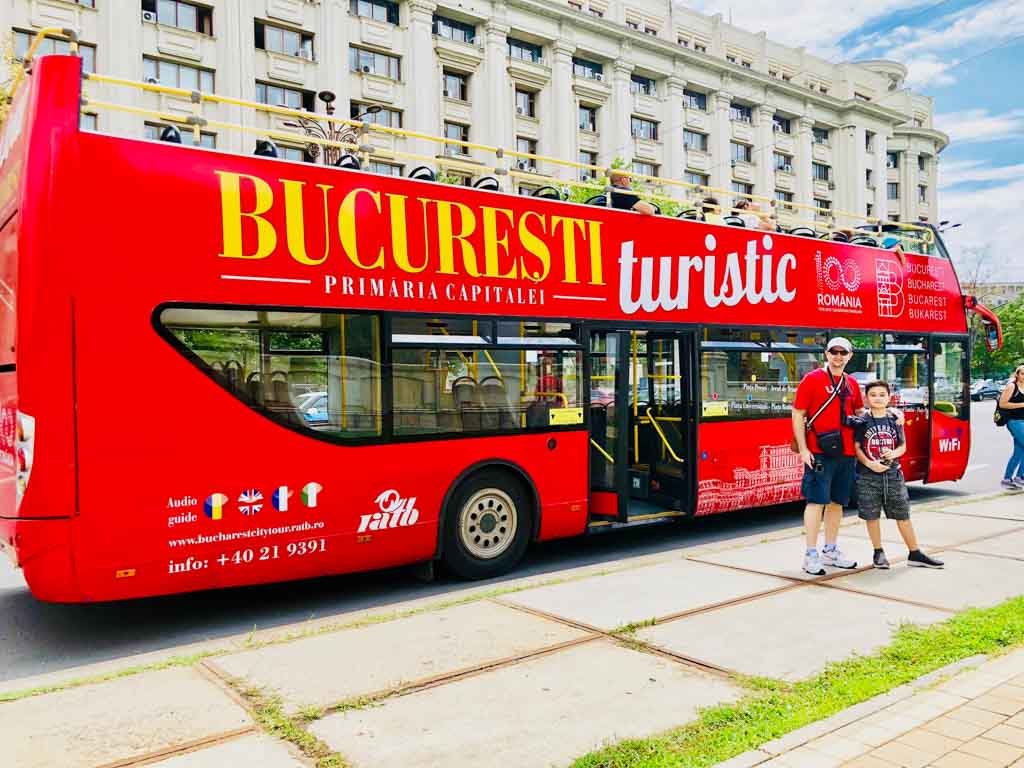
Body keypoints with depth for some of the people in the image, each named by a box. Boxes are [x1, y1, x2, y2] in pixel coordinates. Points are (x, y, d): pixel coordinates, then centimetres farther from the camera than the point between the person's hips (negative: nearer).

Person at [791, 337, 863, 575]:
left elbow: (859, 412, 26)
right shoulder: (812, 379, -5)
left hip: (846, 453, 6)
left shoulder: (852, 384, 12)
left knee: (837, 502, 12)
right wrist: (803, 449, -12)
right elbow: (797, 415, -6)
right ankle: (811, 555, -2)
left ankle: (830, 551, 23)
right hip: (819, 453, -6)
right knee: (816, 501, -6)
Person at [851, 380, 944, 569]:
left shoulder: (895, 420, 6)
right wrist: (869, 463, -18)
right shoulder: (862, 421, -3)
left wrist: (894, 453, -11)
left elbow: (903, 446, 10)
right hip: (868, 476, -3)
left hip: (893, 475, 3)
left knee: (903, 515, 7)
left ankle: (915, 554, 17)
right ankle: (878, 553, 20)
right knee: (872, 516, 4)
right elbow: (856, 447, -5)